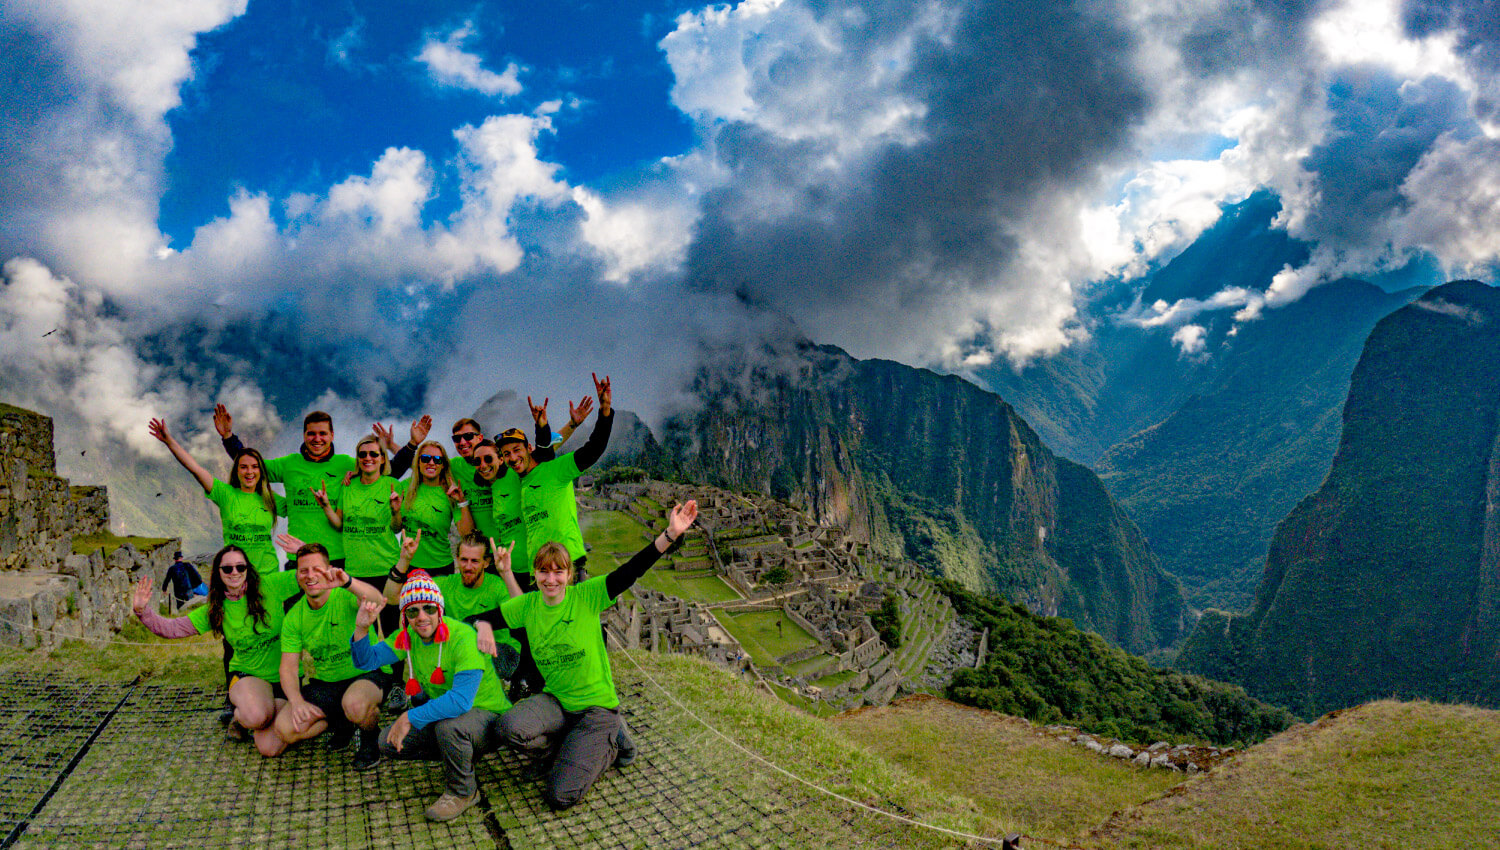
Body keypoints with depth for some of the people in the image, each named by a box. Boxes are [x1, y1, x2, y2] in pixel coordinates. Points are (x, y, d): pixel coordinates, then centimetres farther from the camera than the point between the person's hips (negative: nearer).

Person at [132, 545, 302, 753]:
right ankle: (240, 717, 2)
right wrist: (142, 610, -14)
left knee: (269, 748, -18)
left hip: (285, 680, -1)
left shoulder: (269, 586, -8)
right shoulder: (214, 611, -1)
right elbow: (170, 628, 1)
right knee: (256, 716, -36)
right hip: (247, 676, 1)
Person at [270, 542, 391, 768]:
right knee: (284, 729, -13)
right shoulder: (294, 617, -1)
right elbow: (288, 666, -2)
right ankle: (341, 722, 15)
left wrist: (348, 581, -58)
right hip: (325, 682, 5)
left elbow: (377, 601, -39)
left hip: (367, 673, -5)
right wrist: (297, 701, -21)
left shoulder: (346, 596, -16)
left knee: (355, 704, -38)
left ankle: (371, 740, -2)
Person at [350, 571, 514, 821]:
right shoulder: (408, 636, -3)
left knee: (448, 725, -37)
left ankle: (463, 792, -9)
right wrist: (361, 630, -20)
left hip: (488, 716, -8)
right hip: (442, 713, 8)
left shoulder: (463, 637, -27)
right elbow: (367, 660, -1)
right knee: (388, 742, -3)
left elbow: (461, 700, -36)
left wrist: (411, 718, -31)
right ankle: (461, 758, 13)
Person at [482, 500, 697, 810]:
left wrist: (671, 534, -36)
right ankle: (576, 744, 2)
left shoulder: (586, 596, -12)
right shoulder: (527, 605, -1)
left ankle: (607, 747, 15)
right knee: (511, 727, -29)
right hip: (556, 700, 4)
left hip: (596, 705, -4)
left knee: (561, 796, -14)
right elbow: (486, 618, 7)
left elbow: (631, 572, -23)